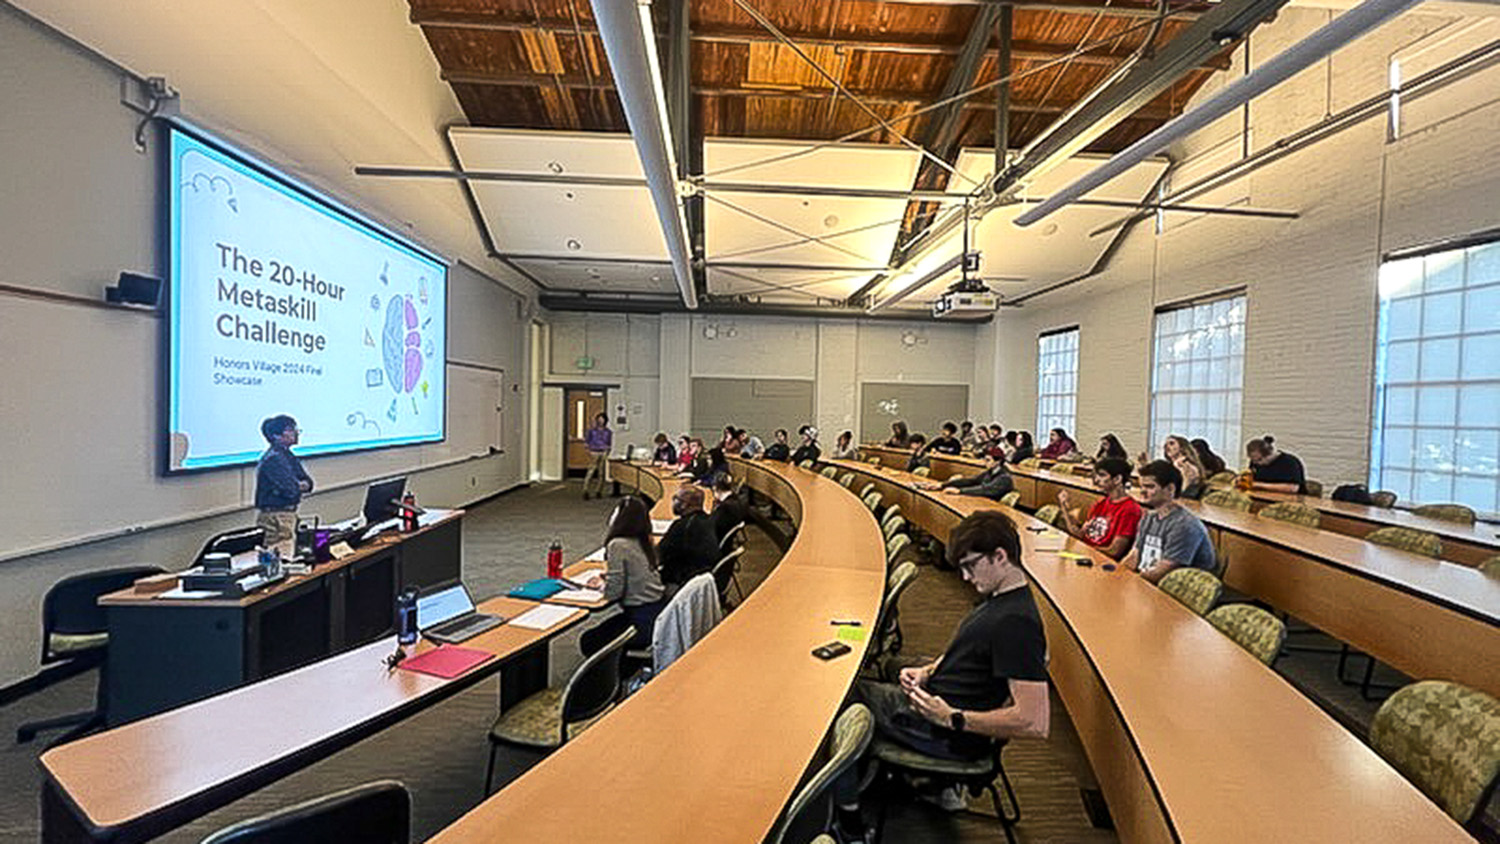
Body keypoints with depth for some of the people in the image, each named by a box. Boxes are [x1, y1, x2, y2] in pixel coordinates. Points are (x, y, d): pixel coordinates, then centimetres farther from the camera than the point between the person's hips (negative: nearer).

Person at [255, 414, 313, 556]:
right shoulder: (273, 458, -16)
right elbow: (290, 490, -22)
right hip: (276, 517, -10)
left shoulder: (287, 455, 13)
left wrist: (303, 485, -8)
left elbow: (308, 481, 14)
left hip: (289, 514, 10)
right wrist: (300, 486, -1)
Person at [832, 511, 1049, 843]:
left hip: (949, 737, -10)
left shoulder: (1016, 622, -28)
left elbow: (1037, 723, -31)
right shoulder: (999, 598, 3)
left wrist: (952, 718, -25)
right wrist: (927, 671, 0)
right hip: (936, 699, 10)